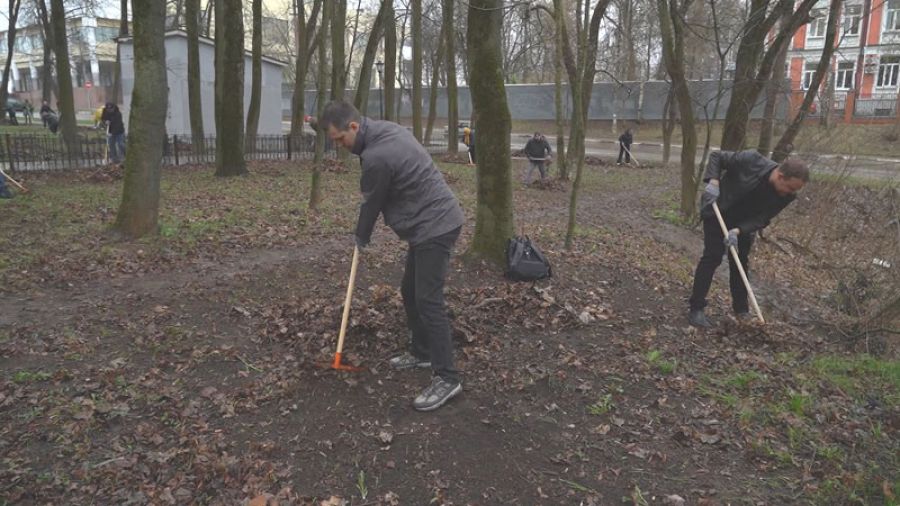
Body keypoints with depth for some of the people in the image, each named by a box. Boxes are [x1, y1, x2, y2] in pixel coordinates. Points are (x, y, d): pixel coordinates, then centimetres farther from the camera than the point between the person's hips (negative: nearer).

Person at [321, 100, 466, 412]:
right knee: (410, 293, 16)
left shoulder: (376, 156, -22)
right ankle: (422, 353, 29)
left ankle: (447, 378, -5)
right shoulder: (389, 130, 9)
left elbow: (372, 202, -7)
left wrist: (361, 238, 12)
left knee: (428, 300, -10)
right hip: (431, 221, 10)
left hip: (435, 226, -10)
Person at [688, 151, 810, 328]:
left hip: (744, 223, 4)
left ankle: (741, 310, 20)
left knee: (741, 262, 6)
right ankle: (696, 309, -7)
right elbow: (717, 156, -18)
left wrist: (738, 231, -33)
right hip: (717, 211, -4)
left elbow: (761, 219, -17)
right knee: (713, 256, -10)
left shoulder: (786, 196, -19)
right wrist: (713, 180, -32)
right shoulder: (751, 161, -30)